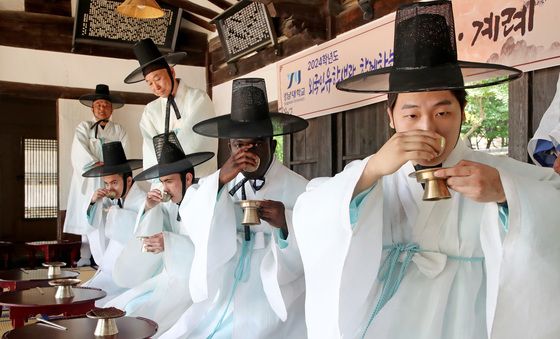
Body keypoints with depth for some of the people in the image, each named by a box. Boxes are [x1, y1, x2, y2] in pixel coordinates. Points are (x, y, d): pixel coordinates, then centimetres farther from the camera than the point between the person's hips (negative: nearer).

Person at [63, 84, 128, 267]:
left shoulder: (119, 131, 15)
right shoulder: (83, 127, 13)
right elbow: (79, 153, -2)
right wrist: (96, 165, -16)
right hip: (89, 183, -1)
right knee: (88, 223, -5)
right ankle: (85, 262, -2)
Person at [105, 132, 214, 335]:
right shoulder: (171, 203, 7)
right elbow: (147, 238, 9)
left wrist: (170, 243, -31)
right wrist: (149, 209, -6)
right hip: (171, 278, 7)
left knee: (141, 319, -17)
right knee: (117, 309, 3)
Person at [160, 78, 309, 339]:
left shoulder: (298, 189, -5)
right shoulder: (214, 184, 6)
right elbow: (193, 228, -10)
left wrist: (287, 224, -26)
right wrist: (220, 181, -23)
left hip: (273, 306, -3)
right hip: (220, 302, 3)